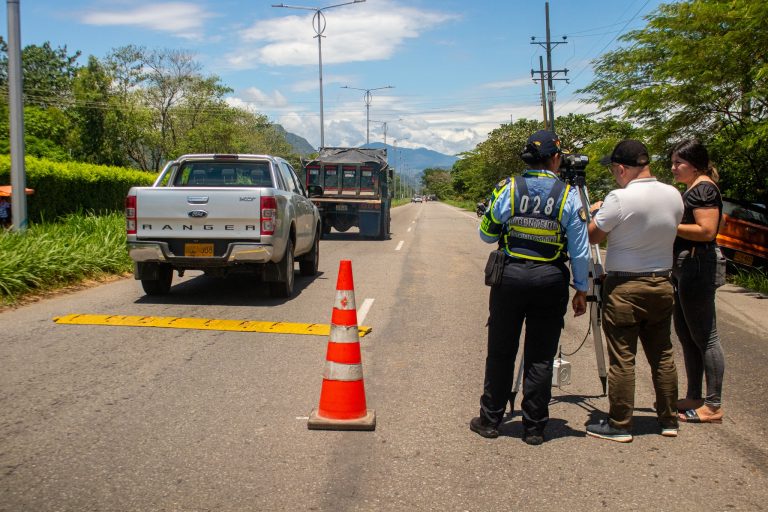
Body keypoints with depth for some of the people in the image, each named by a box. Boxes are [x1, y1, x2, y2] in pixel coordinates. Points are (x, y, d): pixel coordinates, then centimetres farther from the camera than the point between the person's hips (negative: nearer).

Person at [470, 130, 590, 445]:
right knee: (540, 357, 8)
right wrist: (581, 290, 7)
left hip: (510, 277, 0)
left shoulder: (507, 189, -3)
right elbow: (580, 251, -2)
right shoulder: (568, 195, -4)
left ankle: (490, 420, 20)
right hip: (550, 280, 0)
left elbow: (486, 235, 6)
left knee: (500, 352, 11)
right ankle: (534, 427, 15)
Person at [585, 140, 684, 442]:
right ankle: (669, 420, 24)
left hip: (624, 288, -6)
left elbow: (592, 237, -10)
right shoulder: (674, 195, 2)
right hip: (662, 284, 6)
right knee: (663, 354, 15)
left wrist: (593, 213, 10)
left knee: (622, 358, 1)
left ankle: (619, 425, 8)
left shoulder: (619, 199, -18)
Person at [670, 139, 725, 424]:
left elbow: (706, 230, -21)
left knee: (704, 337, -5)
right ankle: (693, 398, 24)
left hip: (696, 267, -11)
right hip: (684, 268, 11)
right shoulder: (693, 189, 18)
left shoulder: (704, 188, -12)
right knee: (686, 335, 14)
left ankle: (713, 406, 1)